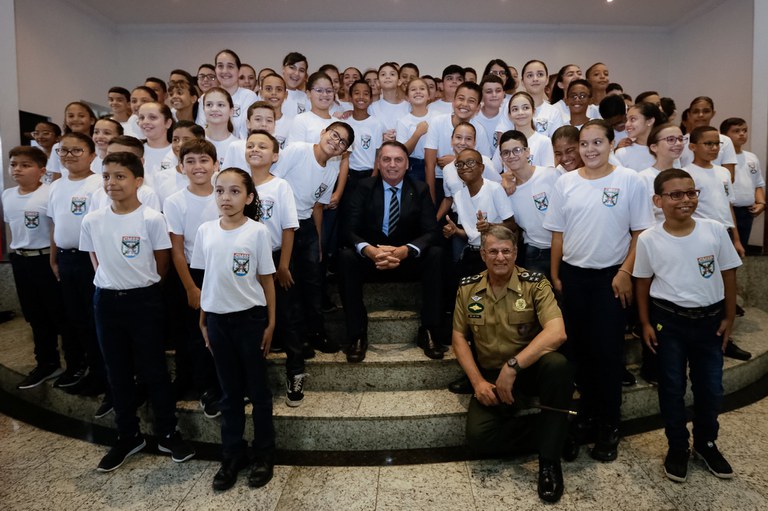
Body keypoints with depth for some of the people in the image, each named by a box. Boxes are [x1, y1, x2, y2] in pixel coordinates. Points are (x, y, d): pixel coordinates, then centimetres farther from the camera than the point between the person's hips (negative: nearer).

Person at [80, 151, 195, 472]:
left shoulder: (152, 218, -12)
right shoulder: (92, 220, 0)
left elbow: (162, 263, -3)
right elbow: (96, 260, 13)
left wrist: (141, 286, 5)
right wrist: (113, 283, 8)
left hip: (144, 300, -4)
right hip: (107, 301, 4)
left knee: (153, 370, 5)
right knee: (117, 372, 14)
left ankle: (168, 434, 21)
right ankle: (128, 436, 30)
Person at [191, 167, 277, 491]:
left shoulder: (258, 231, -9)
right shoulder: (205, 231, 1)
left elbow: (266, 280, -4)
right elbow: (206, 279, 8)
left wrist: (270, 323, -4)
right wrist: (202, 321, 9)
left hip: (250, 318, -3)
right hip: (217, 319, 3)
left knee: (257, 390, 10)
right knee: (229, 392, 15)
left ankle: (263, 454, 26)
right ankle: (232, 455, 30)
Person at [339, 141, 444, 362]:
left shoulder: (420, 190, 2)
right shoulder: (365, 187, 0)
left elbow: (431, 232, -9)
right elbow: (349, 229, -9)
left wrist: (405, 250, -30)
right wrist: (370, 250, -32)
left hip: (409, 260, 1)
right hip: (371, 258, 0)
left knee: (436, 255, -27)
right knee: (347, 256, -30)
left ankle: (428, 331, -17)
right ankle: (357, 334, -20)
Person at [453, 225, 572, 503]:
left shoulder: (535, 284, -11)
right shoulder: (468, 288, 0)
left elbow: (556, 333, -25)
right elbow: (459, 338, 5)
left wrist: (512, 367, -31)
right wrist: (478, 381, -7)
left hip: (531, 367, -1)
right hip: (491, 375, 2)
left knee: (558, 365, -36)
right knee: (477, 436, -21)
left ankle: (549, 459, -17)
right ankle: (551, 435, 2)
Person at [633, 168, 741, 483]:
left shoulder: (715, 230, -6)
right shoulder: (648, 239, -9)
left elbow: (728, 274, 3)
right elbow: (643, 282, 0)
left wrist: (729, 317, 4)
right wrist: (646, 323, 0)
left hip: (710, 318, 2)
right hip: (669, 320, -1)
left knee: (711, 386, 12)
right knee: (672, 386, 9)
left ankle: (706, 443, 35)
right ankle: (678, 447, 27)